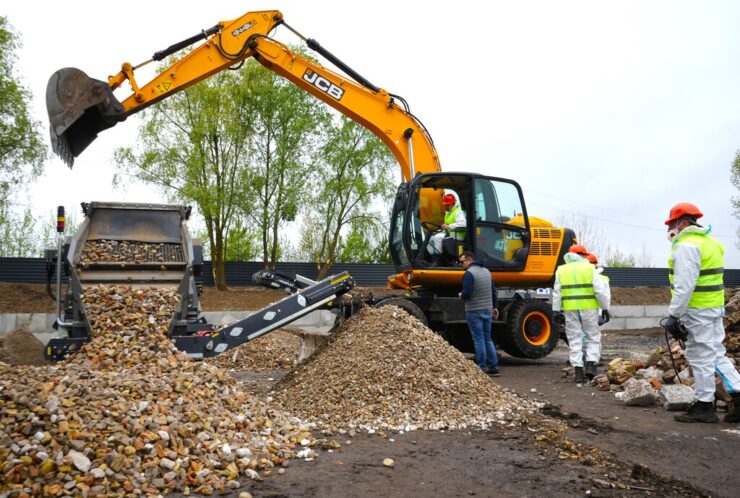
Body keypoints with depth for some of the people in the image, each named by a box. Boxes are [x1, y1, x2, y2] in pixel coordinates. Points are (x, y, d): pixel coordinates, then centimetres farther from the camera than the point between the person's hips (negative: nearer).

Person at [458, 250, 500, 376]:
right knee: (488, 339, 14)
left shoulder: (469, 273, -15)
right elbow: (493, 291, 14)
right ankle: (494, 367, 13)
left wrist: (461, 295, -1)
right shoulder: (486, 271, 11)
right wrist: (495, 306, 21)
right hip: (487, 310, 7)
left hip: (474, 311, -7)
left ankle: (482, 368, 2)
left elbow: (467, 293, -22)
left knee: (479, 340, -1)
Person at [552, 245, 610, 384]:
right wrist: (605, 308, 4)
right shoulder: (589, 268, 1)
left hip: (570, 309, 2)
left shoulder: (561, 271, 9)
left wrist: (556, 310, 8)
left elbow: (557, 293, 6)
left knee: (575, 340, 5)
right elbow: (600, 291, -3)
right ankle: (590, 366, -2)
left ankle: (579, 372, 3)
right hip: (589, 308, -2)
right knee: (593, 337, 10)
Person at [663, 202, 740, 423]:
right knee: (715, 354, 15)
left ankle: (703, 406, 7)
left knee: (701, 357, -1)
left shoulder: (686, 246, -16)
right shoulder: (707, 242, 16)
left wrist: (674, 315, -18)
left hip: (697, 311, -10)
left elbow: (684, 285, -22)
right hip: (714, 307, 10)